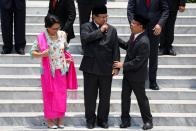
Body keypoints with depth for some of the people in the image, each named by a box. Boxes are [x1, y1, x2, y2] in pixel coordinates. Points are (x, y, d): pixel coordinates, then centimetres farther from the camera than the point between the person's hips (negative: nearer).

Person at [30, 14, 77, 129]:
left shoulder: (63, 34, -3)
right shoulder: (41, 38, -13)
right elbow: (32, 52, -8)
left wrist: (67, 59, 1)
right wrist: (41, 54, -25)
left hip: (62, 70, 3)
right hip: (48, 71, -3)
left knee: (61, 95, 7)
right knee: (49, 95, 5)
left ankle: (60, 118, 18)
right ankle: (50, 119, 16)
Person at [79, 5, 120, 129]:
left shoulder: (112, 30, 5)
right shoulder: (86, 27, 0)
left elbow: (115, 49, 3)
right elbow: (85, 38, -22)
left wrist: (116, 66, -4)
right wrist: (100, 31, -18)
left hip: (106, 68, 2)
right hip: (90, 67, -2)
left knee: (105, 96, 8)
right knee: (90, 95, 6)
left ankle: (103, 119, 22)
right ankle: (90, 119, 21)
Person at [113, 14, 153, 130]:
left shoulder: (143, 42, -29)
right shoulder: (134, 35, -2)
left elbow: (138, 62, -28)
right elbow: (127, 46, 17)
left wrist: (123, 65, -19)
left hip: (137, 76, -8)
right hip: (128, 73, 8)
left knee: (141, 98, 8)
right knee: (125, 97, 14)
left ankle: (148, 121, 25)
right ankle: (125, 120, 26)